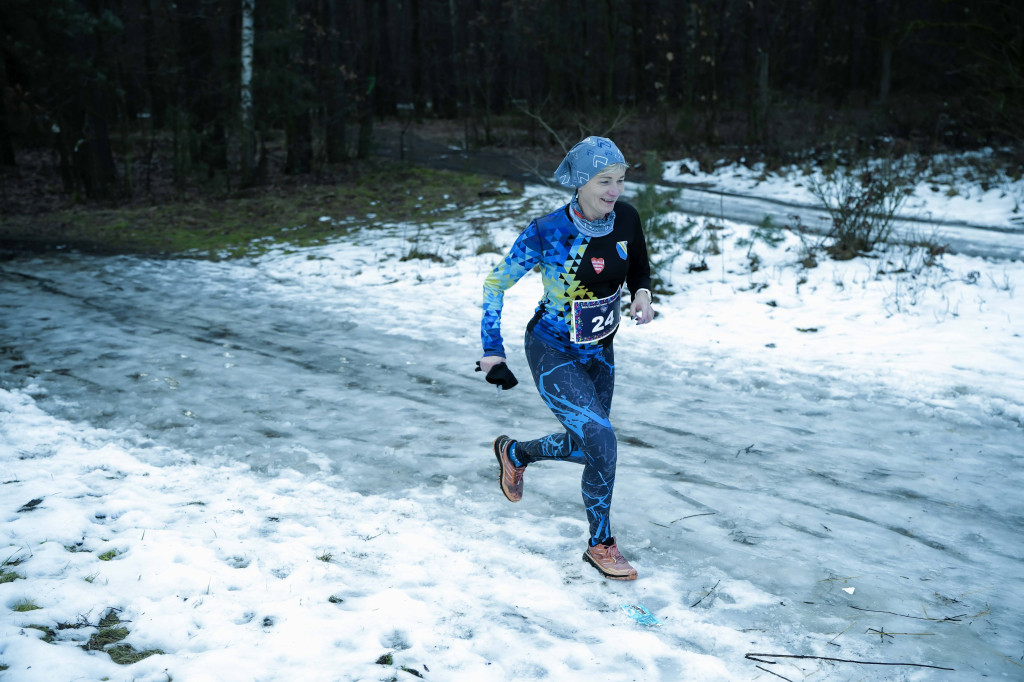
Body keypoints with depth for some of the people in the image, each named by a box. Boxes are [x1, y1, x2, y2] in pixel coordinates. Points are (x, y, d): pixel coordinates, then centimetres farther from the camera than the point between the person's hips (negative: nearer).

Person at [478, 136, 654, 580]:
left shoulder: (626, 218, -9)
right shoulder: (547, 232, -23)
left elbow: (639, 267, 10)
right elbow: (496, 284, -11)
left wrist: (642, 293, -13)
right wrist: (492, 349, -13)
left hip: (599, 352, 6)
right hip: (552, 354, -6)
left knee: (587, 447, 16)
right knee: (601, 437, -19)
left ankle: (514, 453, 46)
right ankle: (601, 544, 2)